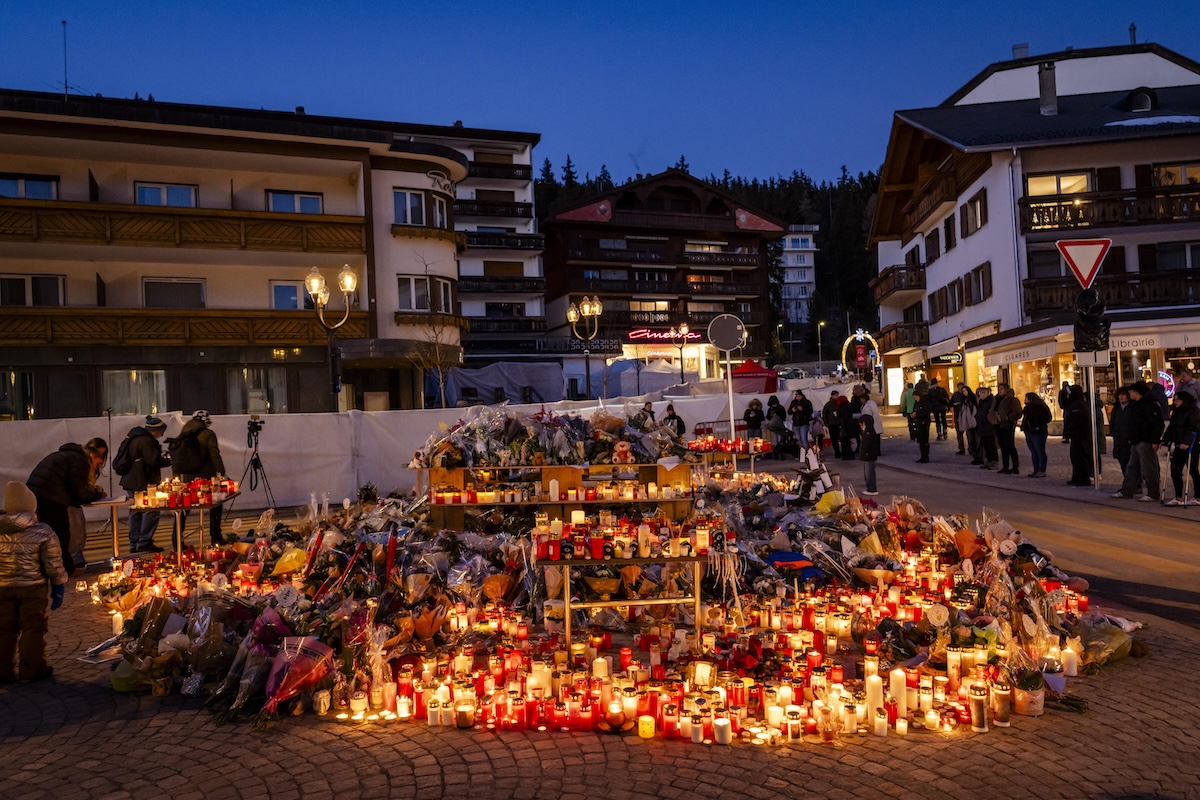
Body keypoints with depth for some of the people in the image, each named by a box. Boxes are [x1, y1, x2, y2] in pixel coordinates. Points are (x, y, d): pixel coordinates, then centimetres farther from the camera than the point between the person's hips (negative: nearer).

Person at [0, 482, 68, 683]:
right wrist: (59, 587, 2)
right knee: (33, 628, 6)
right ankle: (31, 668, 11)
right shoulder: (43, 532, -12)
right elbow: (54, 565, -9)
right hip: (32, 587, -3)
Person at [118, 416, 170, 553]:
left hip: (131, 481, 10)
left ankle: (134, 543, 19)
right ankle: (144, 542, -6)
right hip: (142, 483, -10)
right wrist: (168, 460, -5)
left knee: (136, 511, 14)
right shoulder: (146, 441, -17)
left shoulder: (132, 438, 15)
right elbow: (153, 461, -22)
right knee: (151, 511, -6)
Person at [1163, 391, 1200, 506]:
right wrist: (1164, 440, 11)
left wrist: (1187, 443, -29)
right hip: (1179, 446, 8)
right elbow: (1171, 428, 20)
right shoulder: (1176, 412, 16)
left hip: (1190, 446, -8)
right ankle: (1179, 498, 5)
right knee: (1175, 471, 2)